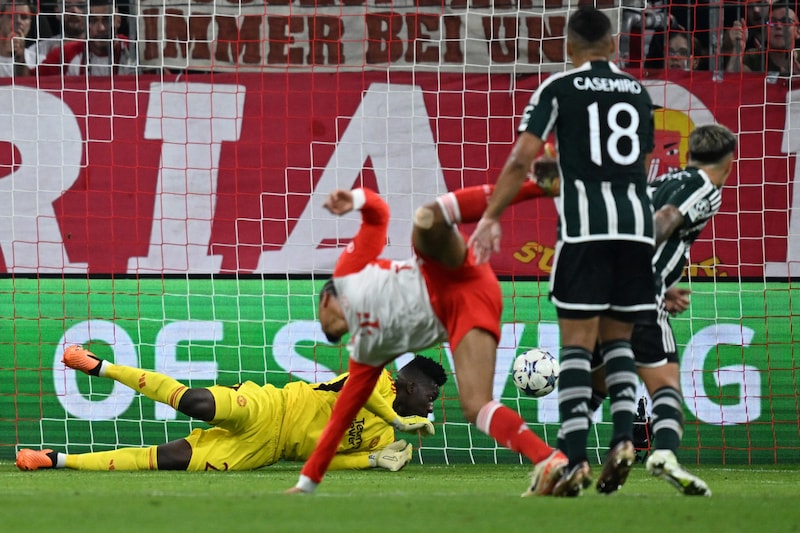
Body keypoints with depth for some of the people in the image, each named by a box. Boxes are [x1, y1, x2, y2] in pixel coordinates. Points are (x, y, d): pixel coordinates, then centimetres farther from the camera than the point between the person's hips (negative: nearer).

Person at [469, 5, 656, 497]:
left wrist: (491, 218, 3)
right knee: (618, 338, 14)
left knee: (578, 341, -3)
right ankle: (624, 436, -8)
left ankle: (577, 459, -13)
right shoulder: (638, 93, 17)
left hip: (584, 222, -4)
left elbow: (522, 159, -3)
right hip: (637, 221, 4)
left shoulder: (559, 88, 5)